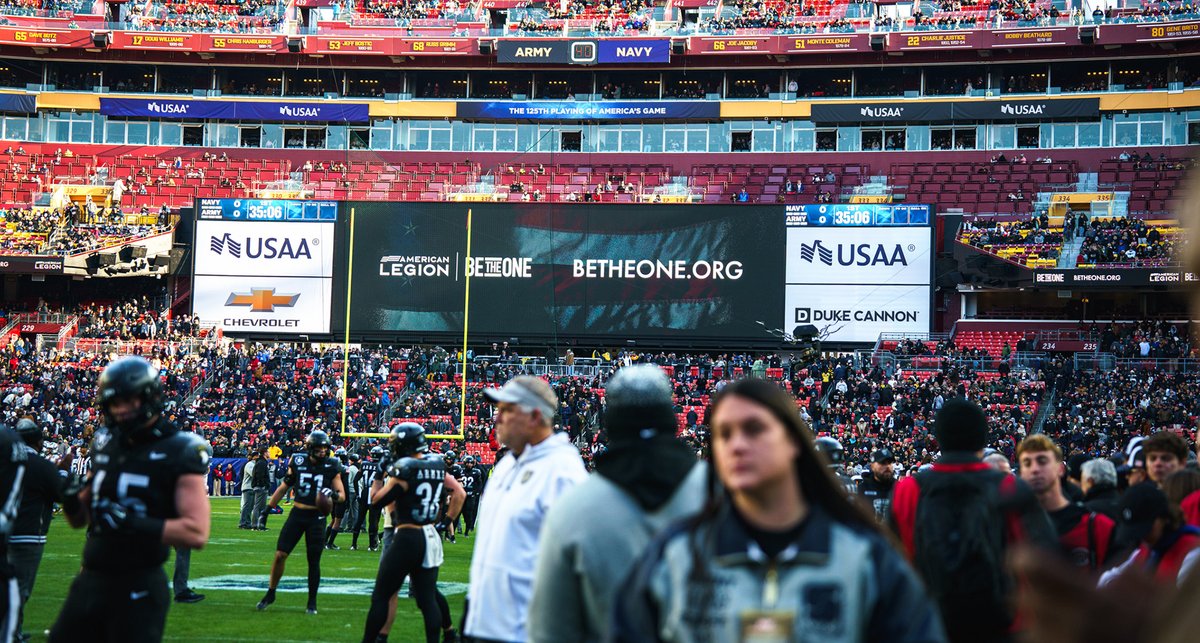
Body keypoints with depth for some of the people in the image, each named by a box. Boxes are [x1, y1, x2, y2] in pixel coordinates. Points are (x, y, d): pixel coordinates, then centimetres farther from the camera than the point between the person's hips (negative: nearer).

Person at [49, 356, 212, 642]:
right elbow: (79, 519, 19)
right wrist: (71, 500, -4)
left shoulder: (179, 454, -10)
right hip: (90, 582, 6)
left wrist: (132, 524, -25)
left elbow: (196, 533, -20)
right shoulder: (105, 444, 10)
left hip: (138, 589, -6)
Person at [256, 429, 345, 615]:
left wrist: (334, 495, -24)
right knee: (280, 554, -2)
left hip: (317, 518, -2)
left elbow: (342, 494, -1)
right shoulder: (297, 462, 0)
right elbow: (284, 487, 12)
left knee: (314, 561, 2)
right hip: (297, 514, 2)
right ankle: (271, 593, 16)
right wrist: (268, 507, 14)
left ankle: (312, 601, 15)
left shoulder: (332, 466, -4)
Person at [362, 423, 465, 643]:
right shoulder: (437, 465, 7)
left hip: (407, 537, -7)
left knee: (380, 597, 3)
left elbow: (376, 501, -11)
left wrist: (382, 476, 2)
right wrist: (448, 520, 17)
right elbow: (460, 493, 14)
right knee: (428, 600, 9)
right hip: (432, 538, 7)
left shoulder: (404, 469, -15)